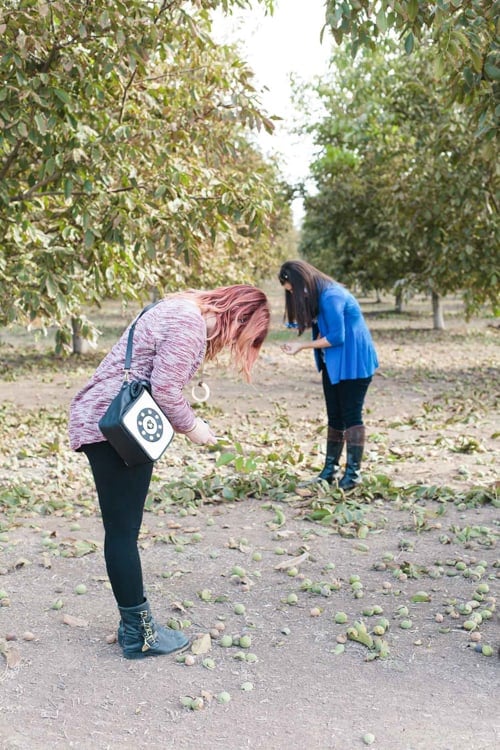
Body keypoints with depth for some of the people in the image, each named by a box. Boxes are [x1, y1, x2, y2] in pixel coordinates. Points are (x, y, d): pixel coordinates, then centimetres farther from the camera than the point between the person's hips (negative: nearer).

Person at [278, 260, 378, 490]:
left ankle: (353, 472, -1)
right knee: (335, 416, 11)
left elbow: (336, 337, -22)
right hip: (334, 364, 9)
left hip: (353, 363, -9)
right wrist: (300, 344, -7)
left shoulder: (331, 296, -22)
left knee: (351, 415, -6)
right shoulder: (319, 295, 7)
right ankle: (331, 469, 16)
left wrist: (303, 346, -16)